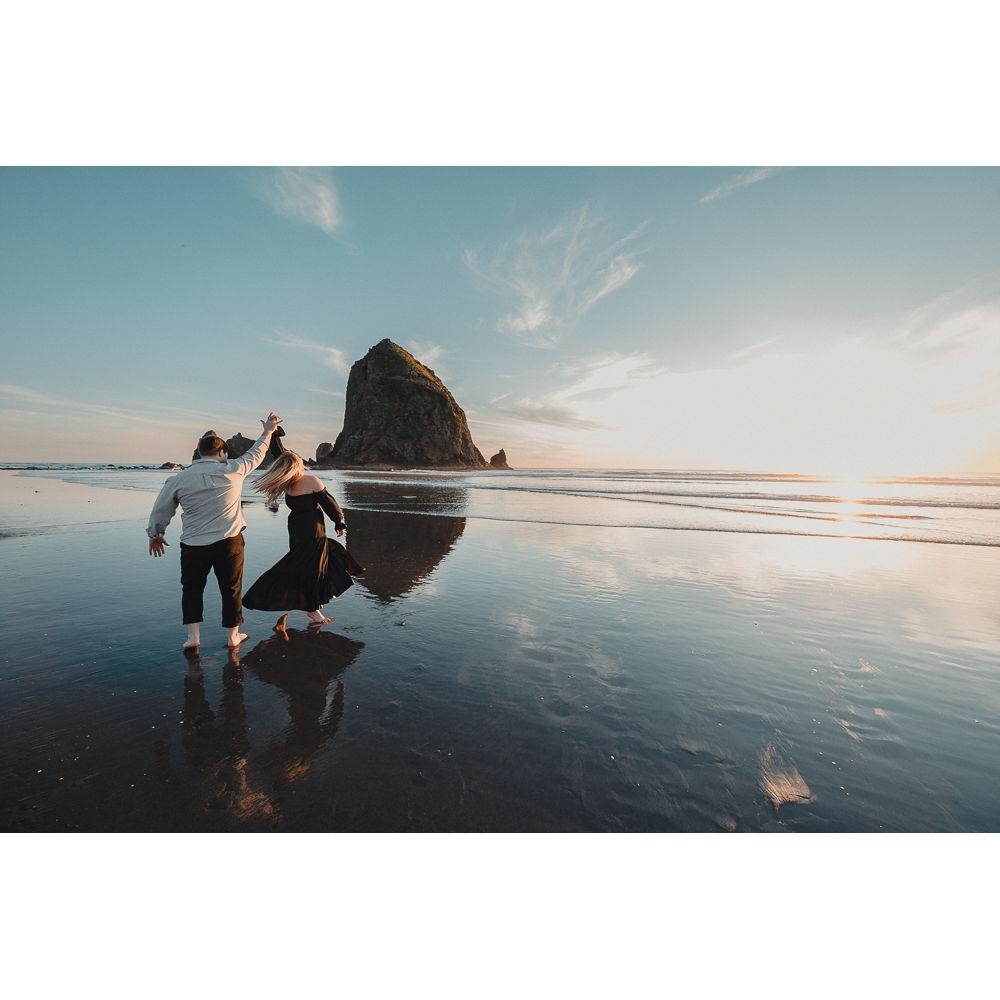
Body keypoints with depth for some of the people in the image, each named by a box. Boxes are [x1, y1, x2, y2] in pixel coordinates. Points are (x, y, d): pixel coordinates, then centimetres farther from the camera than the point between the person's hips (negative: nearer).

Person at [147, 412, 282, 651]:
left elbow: (161, 510, 10)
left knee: (192, 589, 19)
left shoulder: (178, 479, -1)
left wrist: (155, 535, 27)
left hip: (193, 546, 1)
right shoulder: (233, 470, -6)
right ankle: (232, 636, 25)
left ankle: (193, 637, 17)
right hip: (229, 542, -1)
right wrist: (267, 432, 26)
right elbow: (255, 454, 11)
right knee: (231, 588, 12)